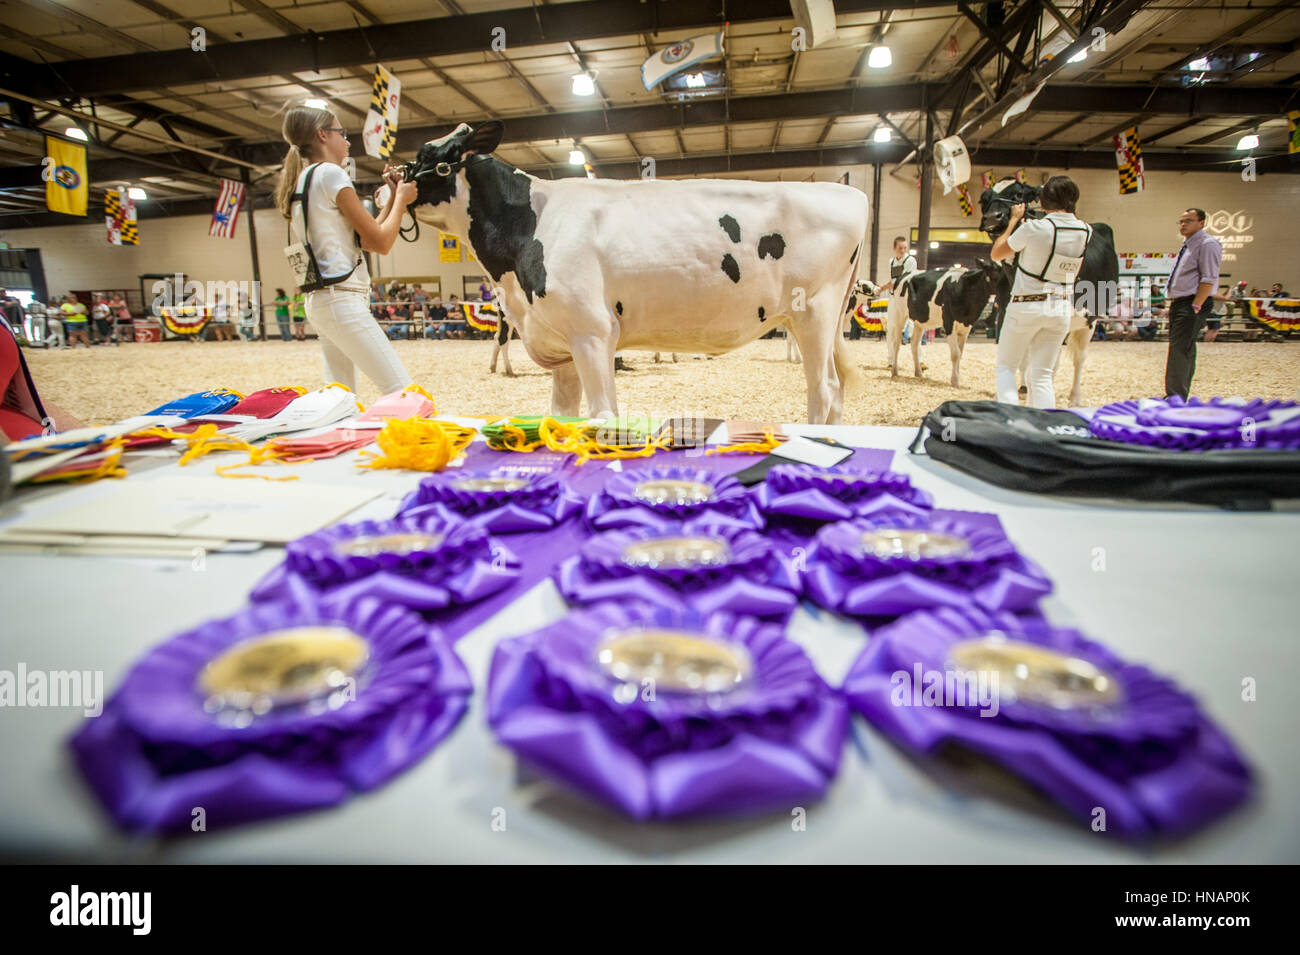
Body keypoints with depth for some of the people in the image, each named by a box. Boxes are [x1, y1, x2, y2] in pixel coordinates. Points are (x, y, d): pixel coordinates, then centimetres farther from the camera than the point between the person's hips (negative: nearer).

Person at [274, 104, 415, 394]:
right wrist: (402, 199, 7)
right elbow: (381, 242, -7)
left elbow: (367, 239, 19)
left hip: (319, 301, 10)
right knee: (401, 393, -14)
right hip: (342, 300, -10)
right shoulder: (330, 174, -6)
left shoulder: (301, 181, 21)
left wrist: (392, 196, 22)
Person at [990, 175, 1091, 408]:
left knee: (1005, 367, 9)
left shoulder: (1035, 227, -16)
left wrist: (1014, 220, 9)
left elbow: (996, 254, -2)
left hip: (1026, 307, -5)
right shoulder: (1086, 231, 1)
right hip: (1062, 310, 5)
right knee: (1041, 376, 10)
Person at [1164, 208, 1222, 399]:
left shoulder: (1208, 244, -8)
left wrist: (1195, 307, -22)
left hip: (1192, 305, -9)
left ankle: (1176, 398, -14)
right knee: (1185, 351, 13)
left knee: (1180, 351, -14)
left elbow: (1209, 279, -16)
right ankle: (1178, 395, 19)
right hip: (1178, 304, 9)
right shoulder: (1188, 245, 21)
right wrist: (1175, 305, 17)